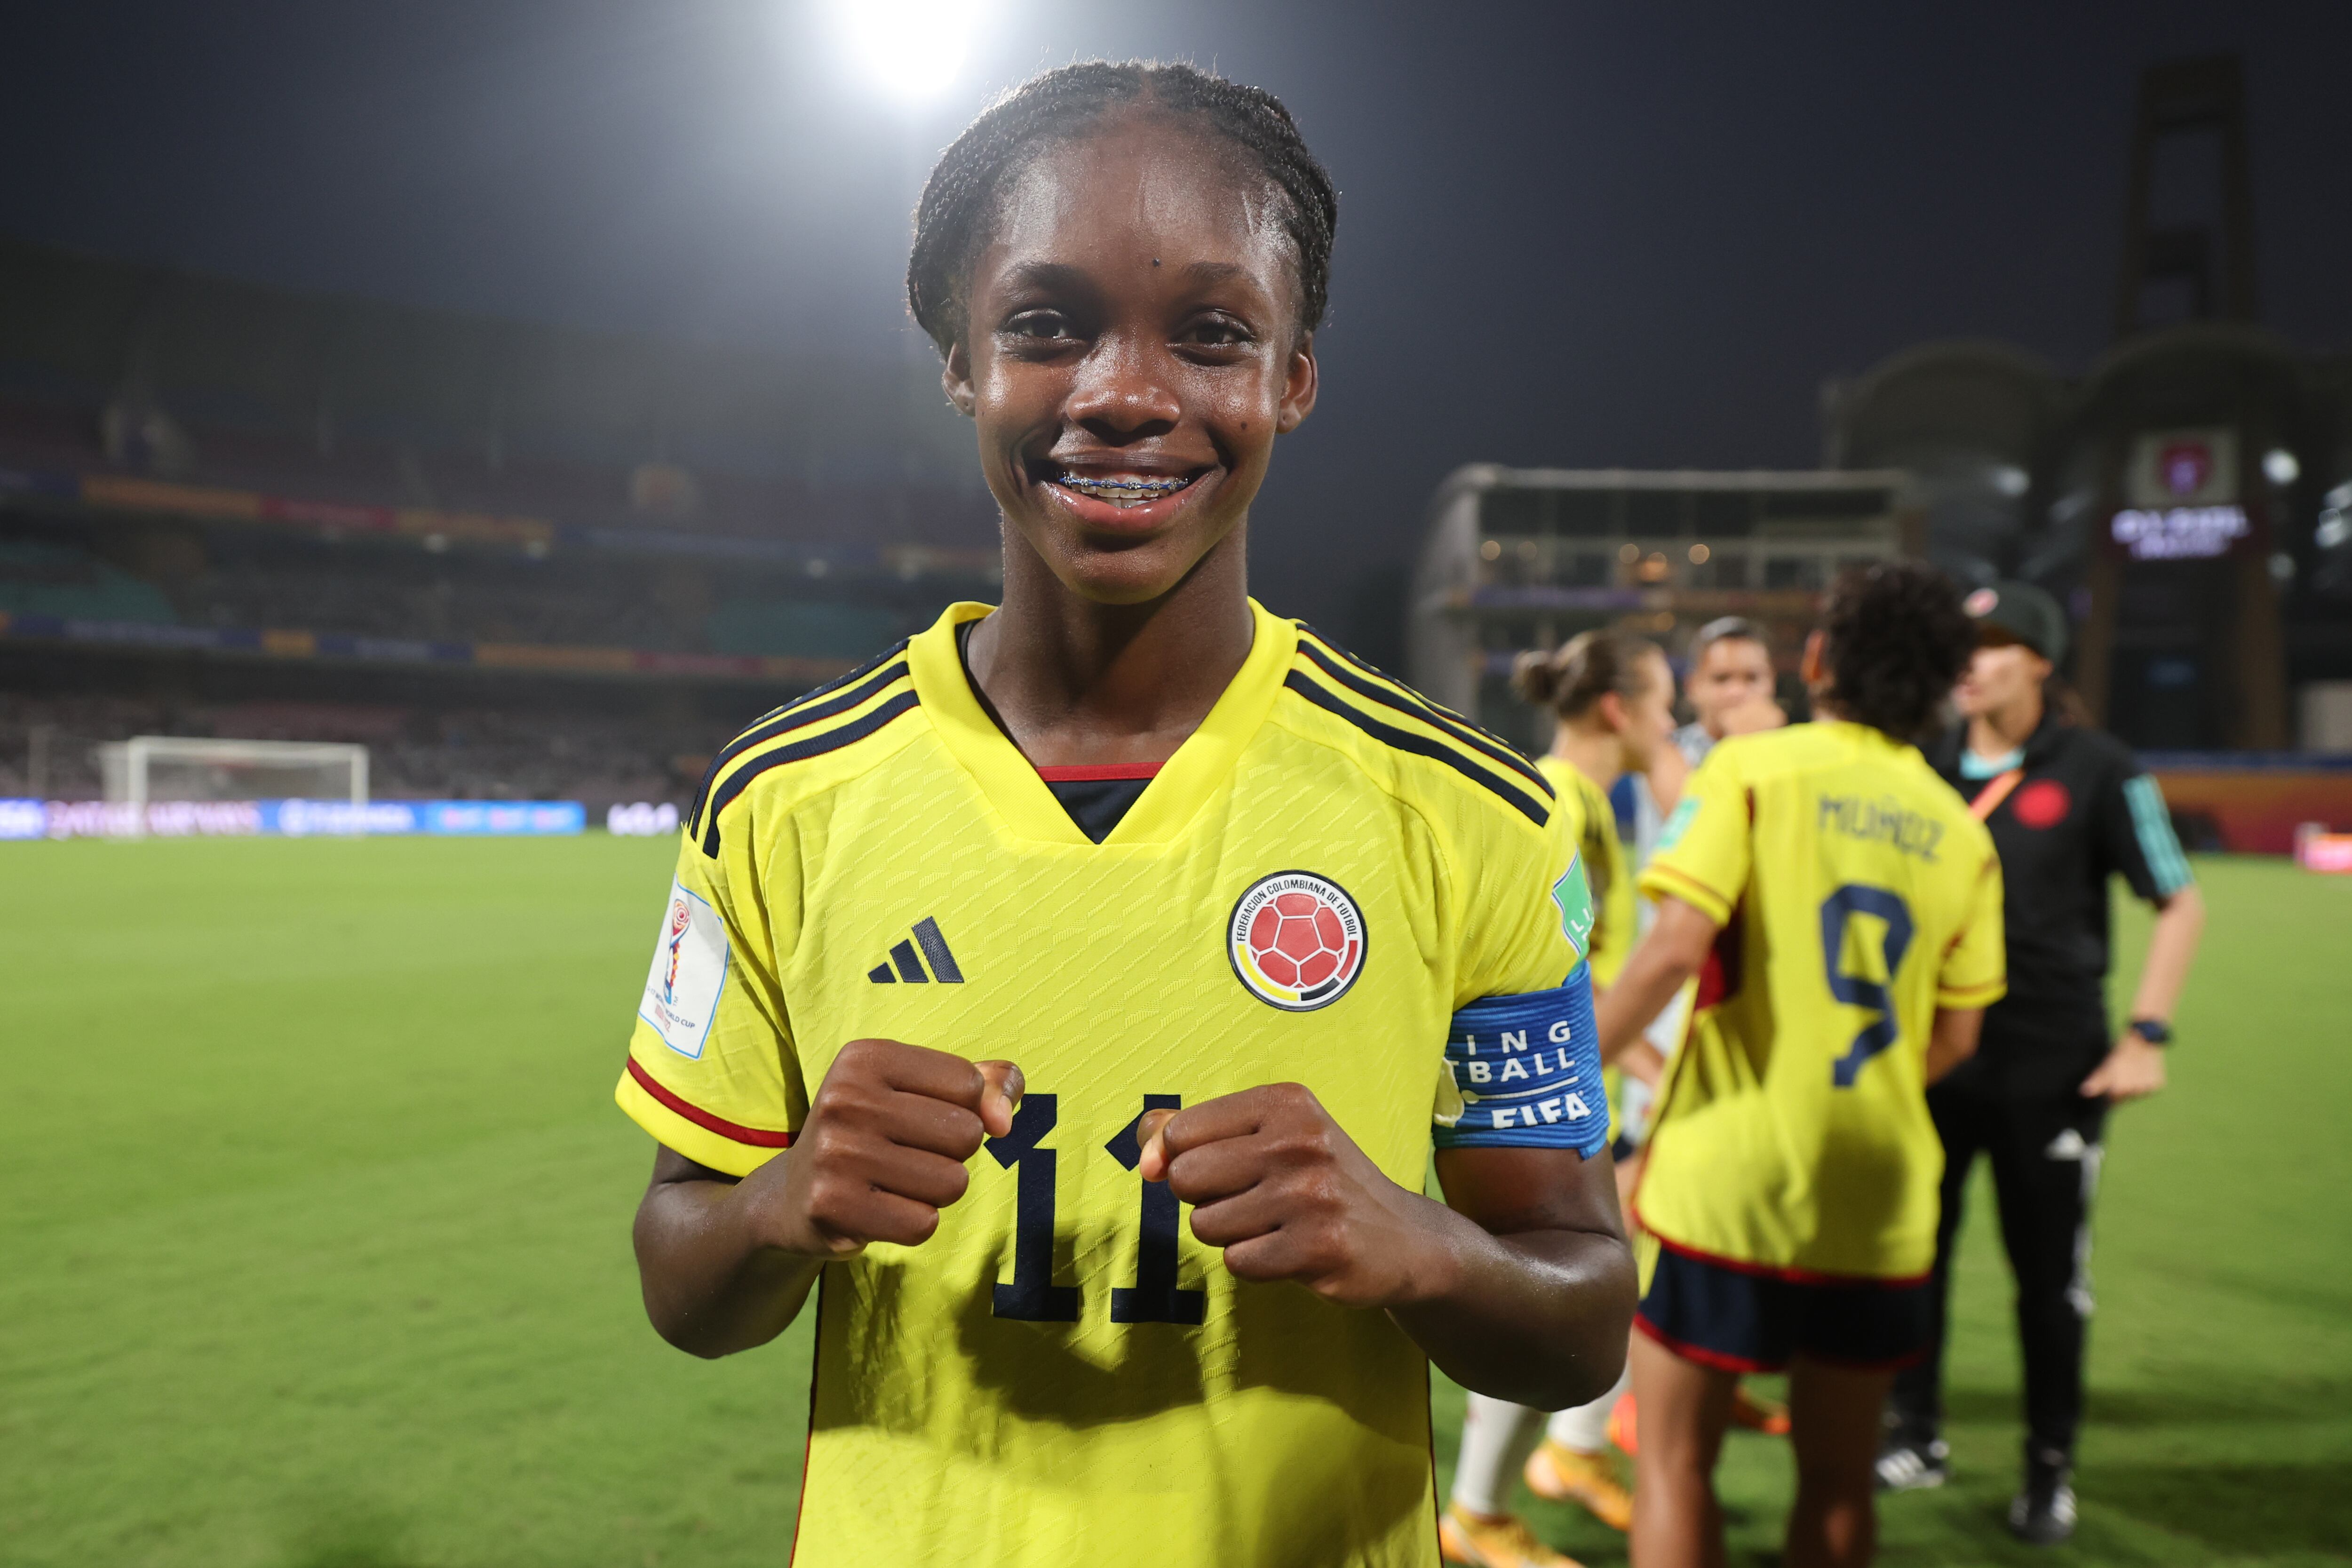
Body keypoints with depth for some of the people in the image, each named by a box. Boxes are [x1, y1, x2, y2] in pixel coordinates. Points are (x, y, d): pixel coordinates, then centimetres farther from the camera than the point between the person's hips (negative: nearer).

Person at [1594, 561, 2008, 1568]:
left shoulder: (1752, 769, -7)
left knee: (1675, 1459, 8)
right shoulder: (1959, 833, 6)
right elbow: (1954, 1039, 8)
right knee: (1838, 1477, 17)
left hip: (1726, 1179, -4)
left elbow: (1677, 945, -19)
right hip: (1880, 1203, 5)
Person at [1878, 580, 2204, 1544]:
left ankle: (2050, 1471, 25)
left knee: (2050, 1274, 7)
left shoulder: (2097, 769, -5)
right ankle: (1915, 1438, 27)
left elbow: (2179, 903, -1)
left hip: (2053, 1066, -3)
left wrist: (2147, 1033, -9)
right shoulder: (1925, 766, 4)